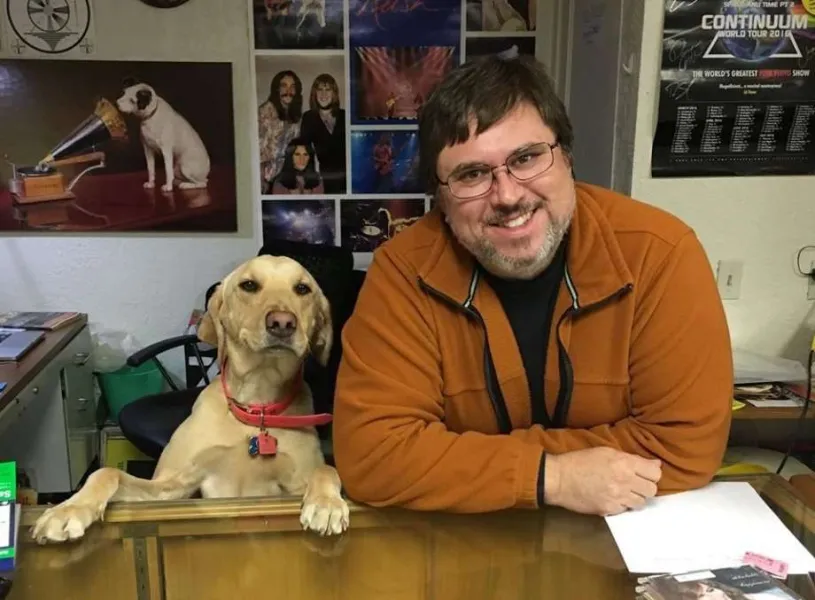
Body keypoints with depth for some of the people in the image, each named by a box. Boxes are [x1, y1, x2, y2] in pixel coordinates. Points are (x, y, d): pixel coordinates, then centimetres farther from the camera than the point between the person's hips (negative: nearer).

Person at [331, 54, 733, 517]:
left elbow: (686, 444, -18)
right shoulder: (405, 272, -16)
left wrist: (470, 456, -18)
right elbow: (372, 453, -19)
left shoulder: (659, 254, -17)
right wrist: (552, 477, -24)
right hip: (463, 536, 1)